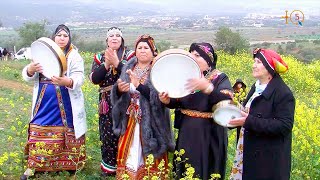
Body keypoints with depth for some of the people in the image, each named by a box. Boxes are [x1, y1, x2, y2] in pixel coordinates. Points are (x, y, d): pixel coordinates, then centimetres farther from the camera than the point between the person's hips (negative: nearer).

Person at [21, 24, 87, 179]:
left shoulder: (74, 56, -1)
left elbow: (79, 78, -15)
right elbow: (27, 76, 1)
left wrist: (67, 81, -38)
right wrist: (31, 69, -24)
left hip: (66, 106, -2)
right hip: (44, 104, 3)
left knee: (65, 134, 1)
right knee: (40, 132, 3)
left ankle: (69, 164, 18)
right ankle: (34, 165, 15)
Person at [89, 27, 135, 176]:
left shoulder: (130, 55, 3)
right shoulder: (99, 57, 11)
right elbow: (94, 79, -2)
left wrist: (117, 63, -18)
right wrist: (106, 64, -14)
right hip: (106, 104, 2)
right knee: (107, 136, 5)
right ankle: (108, 168, 19)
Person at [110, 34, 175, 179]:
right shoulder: (128, 68, 7)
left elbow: (158, 95, -20)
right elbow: (117, 95, 4)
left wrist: (138, 85, -33)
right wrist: (119, 89, -20)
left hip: (150, 121, -4)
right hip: (130, 120, 4)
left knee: (149, 156, 2)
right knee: (128, 153, 8)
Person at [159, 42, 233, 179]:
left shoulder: (220, 79, -8)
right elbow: (177, 103, 6)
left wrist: (207, 87, -38)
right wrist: (167, 100, -17)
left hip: (209, 136, -5)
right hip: (186, 135, 5)